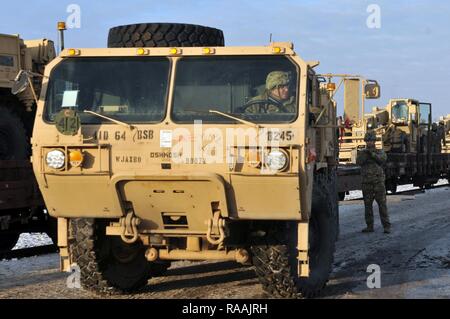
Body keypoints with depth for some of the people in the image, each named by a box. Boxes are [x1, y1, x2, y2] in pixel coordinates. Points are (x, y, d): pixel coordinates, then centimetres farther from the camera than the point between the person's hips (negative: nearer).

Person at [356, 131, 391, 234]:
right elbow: (359, 162, -11)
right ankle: (370, 226, 11)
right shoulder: (362, 153, 8)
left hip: (378, 182, -2)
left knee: (382, 204, -4)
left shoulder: (380, 152, 5)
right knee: (368, 205, 4)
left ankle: (386, 226, -3)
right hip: (367, 183, 2)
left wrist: (372, 154, -26)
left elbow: (383, 159, -16)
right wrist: (366, 153, -24)